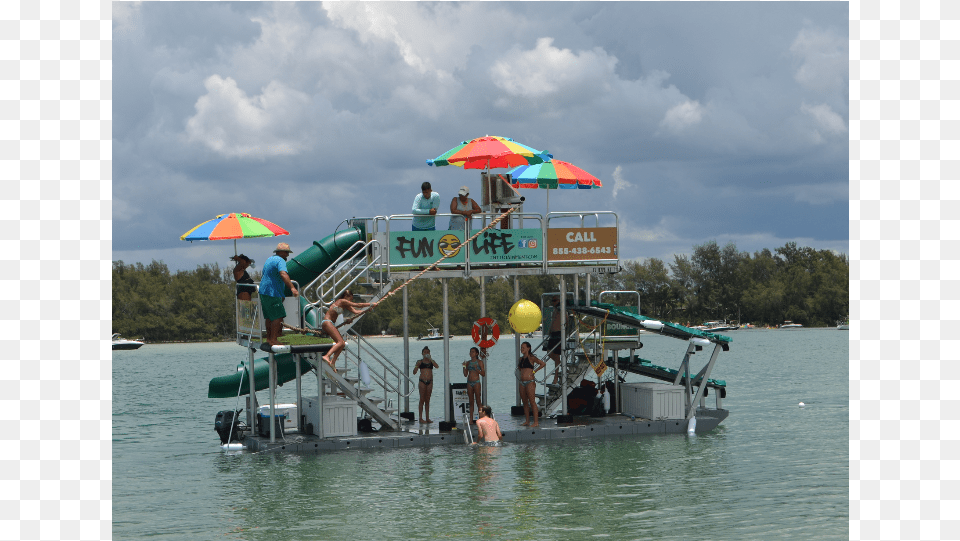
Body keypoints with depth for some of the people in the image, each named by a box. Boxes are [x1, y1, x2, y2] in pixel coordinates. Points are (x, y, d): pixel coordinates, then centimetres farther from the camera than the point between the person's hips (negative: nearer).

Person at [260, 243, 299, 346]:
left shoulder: (269, 259, 19)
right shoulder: (280, 261, -13)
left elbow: (263, 275, 35)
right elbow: (283, 274, -33)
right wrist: (292, 287, -44)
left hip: (263, 291, 10)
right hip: (272, 293, -10)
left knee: (269, 317, 15)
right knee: (278, 316, -10)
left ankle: (269, 338, 18)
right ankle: (273, 339, -13)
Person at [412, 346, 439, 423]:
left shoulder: (431, 361, 11)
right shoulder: (420, 362, 4)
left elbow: (437, 366, -9)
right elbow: (414, 372, 1)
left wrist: (430, 359, -11)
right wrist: (416, 366, -18)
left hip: (430, 382, 3)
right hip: (422, 381, -3)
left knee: (427, 400, 7)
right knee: (422, 400, -4)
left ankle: (427, 418, 10)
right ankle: (420, 418, -3)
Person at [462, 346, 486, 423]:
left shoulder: (479, 362, 1)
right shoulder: (468, 362, 12)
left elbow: (483, 374, -2)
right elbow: (465, 374, 12)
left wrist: (477, 369, -15)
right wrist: (464, 367, -2)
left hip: (476, 382, -4)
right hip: (469, 382, 4)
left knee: (478, 401, -5)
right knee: (471, 401, 5)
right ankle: (471, 419, 5)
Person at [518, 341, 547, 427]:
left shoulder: (531, 358, -6)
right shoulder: (521, 358, 14)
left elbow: (543, 364, -11)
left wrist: (534, 371, -10)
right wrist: (521, 370, 15)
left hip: (530, 382, -8)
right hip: (522, 382, 8)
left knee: (532, 402, -9)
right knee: (525, 402, 10)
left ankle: (536, 422, -9)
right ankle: (527, 421, 16)